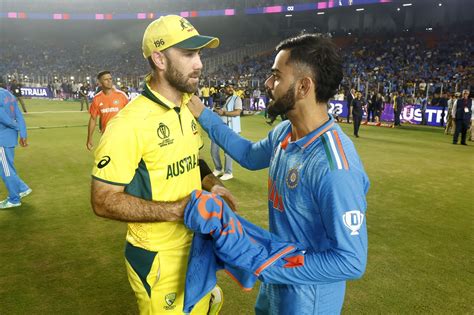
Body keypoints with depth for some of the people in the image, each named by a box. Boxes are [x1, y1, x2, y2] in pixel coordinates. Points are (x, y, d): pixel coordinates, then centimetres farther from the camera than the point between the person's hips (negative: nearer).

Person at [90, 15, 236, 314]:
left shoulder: (189, 111, 1)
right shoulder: (130, 122, -24)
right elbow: (104, 201, -20)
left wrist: (212, 184, -5)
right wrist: (176, 210, -27)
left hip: (197, 243, 7)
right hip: (158, 257, -7)